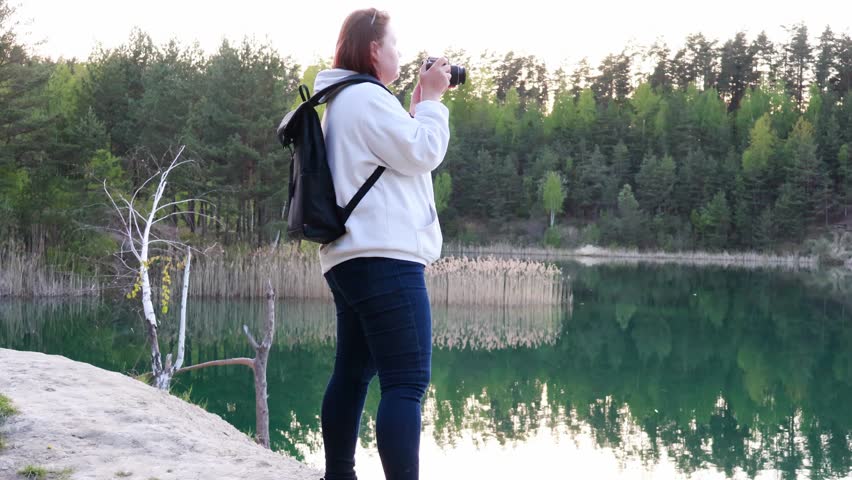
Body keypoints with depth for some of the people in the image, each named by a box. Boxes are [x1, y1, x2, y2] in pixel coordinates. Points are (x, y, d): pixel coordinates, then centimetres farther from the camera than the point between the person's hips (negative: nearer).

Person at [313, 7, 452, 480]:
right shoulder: (365, 96, -9)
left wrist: (417, 106, 20)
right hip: (384, 256, -11)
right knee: (408, 382, -14)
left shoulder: (344, 101, 24)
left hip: (357, 257, 11)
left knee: (353, 372, 14)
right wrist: (431, 100, 2)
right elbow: (422, 155, -11)